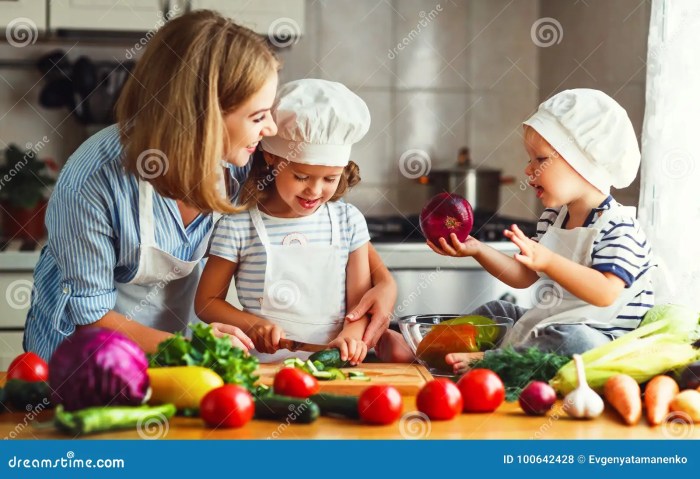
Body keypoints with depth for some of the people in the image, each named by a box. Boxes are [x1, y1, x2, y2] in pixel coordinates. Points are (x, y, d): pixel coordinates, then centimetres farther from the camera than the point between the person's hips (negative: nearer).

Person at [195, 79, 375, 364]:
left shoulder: (348, 221, 9)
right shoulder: (237, 226, 0)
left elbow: (360, 298, 8)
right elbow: (207, 301, 6)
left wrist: (351, 335, -14)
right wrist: (252, 325, -11)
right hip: (261, 365, -2)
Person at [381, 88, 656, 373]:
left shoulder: (617, 227, -18)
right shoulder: (553, 218, 11)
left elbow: (606, 293, -31)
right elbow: (523, 277, 13)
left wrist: (547, 260, -38)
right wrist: (478, 250, 0)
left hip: (605, 340, -10)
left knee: (574, 340, -40)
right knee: (495, 312, 18)